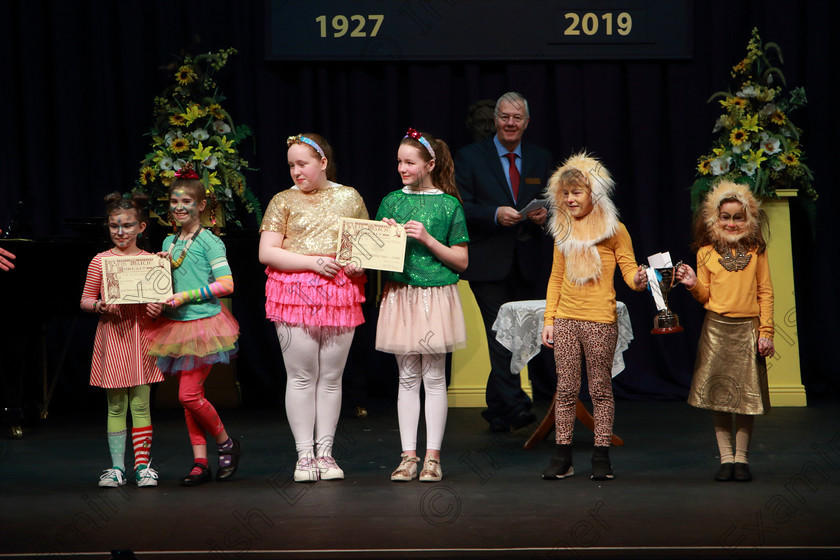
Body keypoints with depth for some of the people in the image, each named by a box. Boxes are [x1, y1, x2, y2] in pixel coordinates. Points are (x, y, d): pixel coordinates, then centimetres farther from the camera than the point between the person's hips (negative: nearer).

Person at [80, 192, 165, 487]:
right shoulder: (101, 261, 2)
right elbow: (85, 299, 5)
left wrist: (158, 307, -10)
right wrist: (99, 305, -15)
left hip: (142, 334, 0)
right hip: (112, 333, 0)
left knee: (140, 403, 1)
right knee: (116, 405, 3)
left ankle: (142, 464, 7)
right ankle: (117, 466, 9)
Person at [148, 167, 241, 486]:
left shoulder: (209, 242, -6)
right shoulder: (169, 242, 14)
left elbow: (226, 285, -12)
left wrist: (186, 297, -14)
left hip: (203, 324, -7)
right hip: (175, 326, 7)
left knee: (189, 394, -12)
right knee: (189, 398, 6)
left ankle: (226, 444, 9)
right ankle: (200, 463, 10)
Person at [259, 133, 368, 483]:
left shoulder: (349, 198, 11)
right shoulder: (283, 201, 6)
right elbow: (266, 253, -2)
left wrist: (360, 263, -4)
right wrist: (312, 262, -12)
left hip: (340, 295, 2)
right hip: (295, 293, -1)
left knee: (331, 377, 4)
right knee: (301, 376, -1)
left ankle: (325, 451, 11)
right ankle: (304, 454, 4)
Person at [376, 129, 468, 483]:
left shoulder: (448, 205, -1)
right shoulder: (391, 202, 8)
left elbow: (461, 261, -1)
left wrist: (428, 240, -11)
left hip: (436, 296, -3)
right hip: (400, 295, 3)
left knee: (434, 377, 0)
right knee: (407, 378, 5)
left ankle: (433, 456, 5)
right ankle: (408, 456, 8)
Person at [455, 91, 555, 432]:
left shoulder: (541, 160, 13)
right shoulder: (470, 158, 2)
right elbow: (461, 208, -4)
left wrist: (545, 213, -9)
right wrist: (495, 214, -20)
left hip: (529, 263, 4)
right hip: (489, 262, -4)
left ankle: (497, 410, 17)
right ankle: (514, 405, -12)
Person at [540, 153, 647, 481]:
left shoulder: (614, 230, -1)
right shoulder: (563, 233, 13)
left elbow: (629, 269, -1)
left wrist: (638, 281, -24)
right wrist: (549, 319, 11)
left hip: (600, 321, -4)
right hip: (565, 319, 4)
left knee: (600, 389, 1)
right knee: (565, 389, 3)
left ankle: (601, 457, 6)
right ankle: (563, 457, 7)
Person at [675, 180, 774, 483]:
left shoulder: (756, 252, 3)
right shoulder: (706, 253, 5)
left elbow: (765, 293, 3)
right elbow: (706, 296, 10)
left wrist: (766, 332, -2)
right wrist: (693, 285, -12)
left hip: (747, 328, -1)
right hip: (716, 329, 1)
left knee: (746, 395, 0)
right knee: (718, 394, 2)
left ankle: (742, 457, 11)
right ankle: (726, 458, 10)